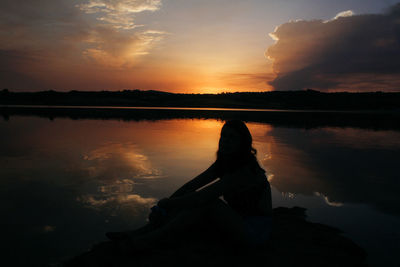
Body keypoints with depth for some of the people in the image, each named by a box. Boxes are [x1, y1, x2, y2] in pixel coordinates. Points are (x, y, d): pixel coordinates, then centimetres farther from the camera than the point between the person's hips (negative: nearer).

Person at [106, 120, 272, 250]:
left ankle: (148, 240, -25)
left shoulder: (246, 170, -25)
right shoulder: (223, 163, 3)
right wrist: (164, 204, -12)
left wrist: (167, 204, -21)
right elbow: (192, 185, -2)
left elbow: (204, 196, -30)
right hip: (237, 220, 8)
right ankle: (140, 232, -12)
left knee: (209, 203, -28)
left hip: (256, 231, -8)